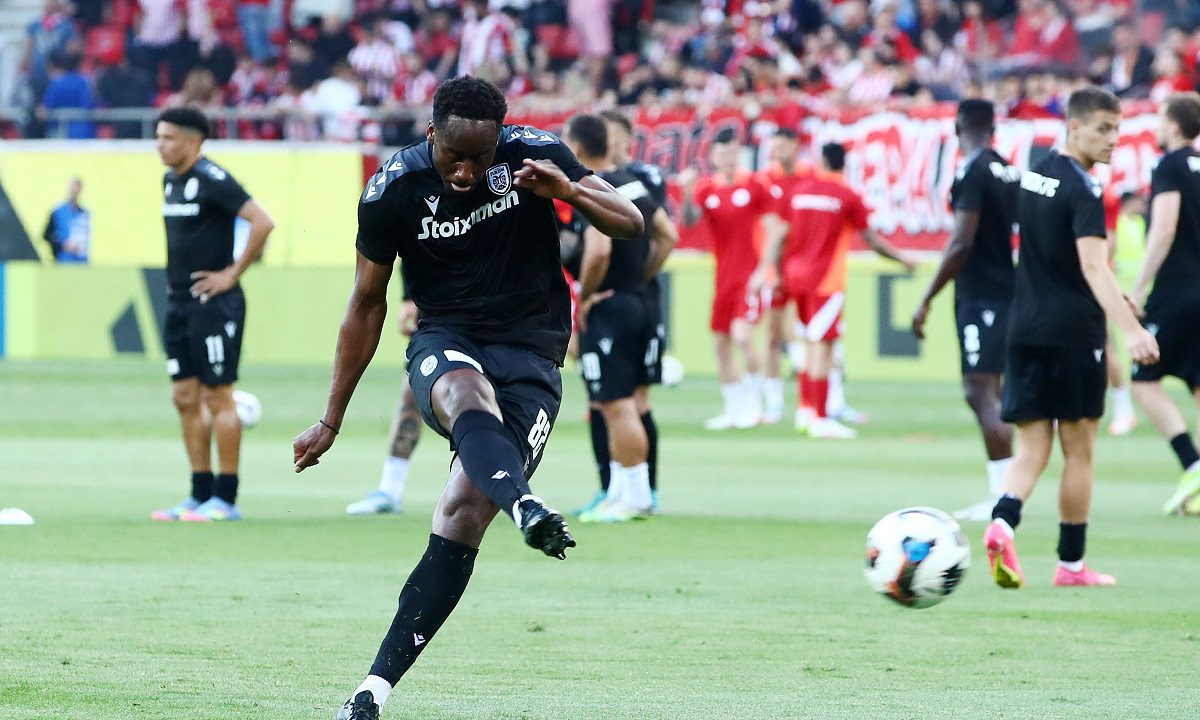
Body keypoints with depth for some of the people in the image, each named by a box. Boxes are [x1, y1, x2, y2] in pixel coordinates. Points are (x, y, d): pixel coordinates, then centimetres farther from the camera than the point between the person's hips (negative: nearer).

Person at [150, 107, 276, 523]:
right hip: (179, 302, 9)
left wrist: (232, 274, -16)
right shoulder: (170, 180, 13)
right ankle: (200, 495, 14)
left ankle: (225, 499, -2)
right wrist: (176, 278, 16)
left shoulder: (212, 180, -14)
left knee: (218, 398, -5)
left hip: (213, 303, -9)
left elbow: (263, 223, -21)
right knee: (186, 398, 9)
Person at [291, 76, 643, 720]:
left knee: (461, 519, -15)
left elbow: (631, 223, -5)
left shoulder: (533, 154, -6)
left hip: (529, 355, 0)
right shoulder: (393, 188, -5)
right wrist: (330, 422, 10)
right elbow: (367, 306, 6)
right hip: (445, 345, 0)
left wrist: (570, 191, -27)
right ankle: (528, 511, -68)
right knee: (468, 398, -39)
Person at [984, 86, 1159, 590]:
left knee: (1031, 450, 5)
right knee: (1078, 451, 7)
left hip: (1024, 328, 6)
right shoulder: (1083, 190, -14)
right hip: (1073, 331, -6)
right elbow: (1093, 267, -26)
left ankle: (1003, 522, -23)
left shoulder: (1033, 176, 11)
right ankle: (1071, 563, 13)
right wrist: (1132, 330, -35)